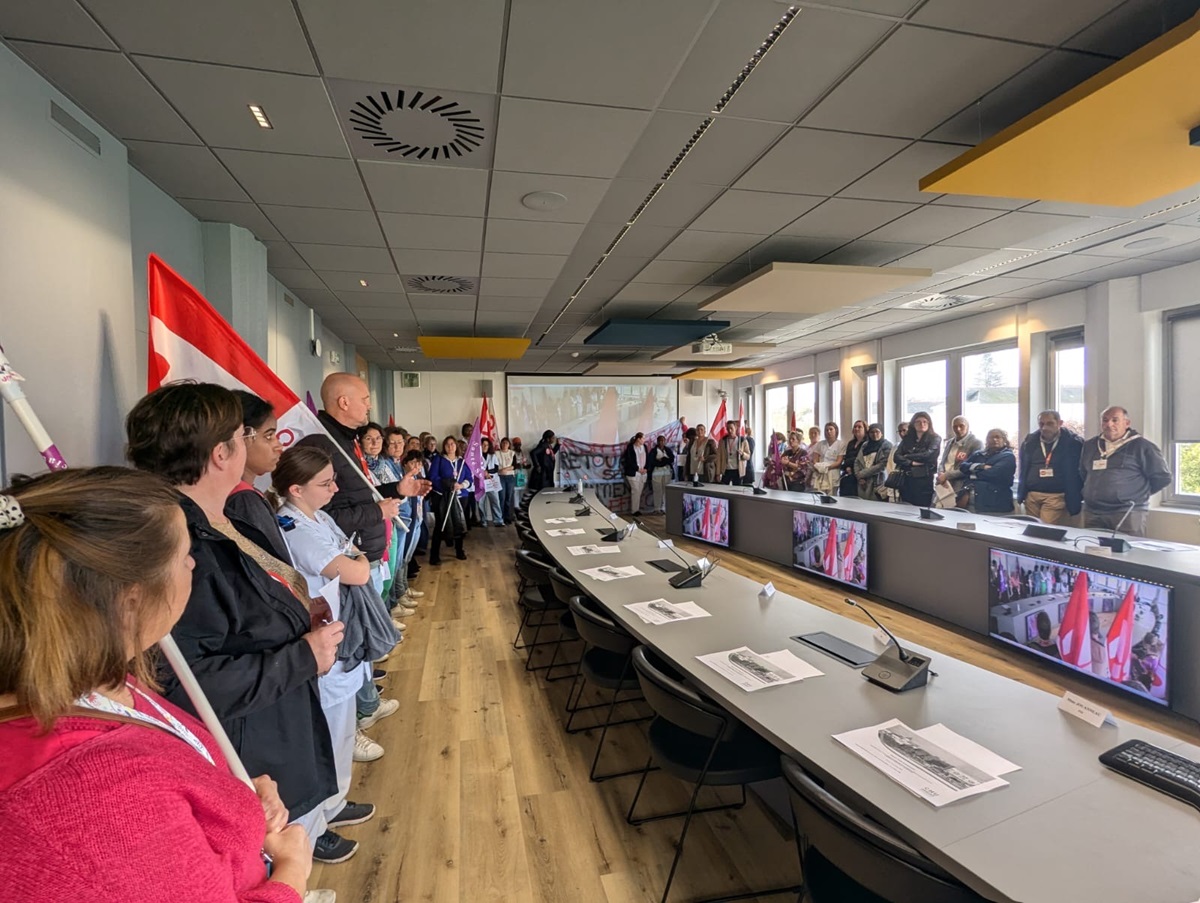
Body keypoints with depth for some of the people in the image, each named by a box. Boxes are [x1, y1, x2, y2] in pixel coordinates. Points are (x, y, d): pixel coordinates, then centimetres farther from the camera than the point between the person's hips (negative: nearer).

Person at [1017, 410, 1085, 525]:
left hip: (1055, 497, -4)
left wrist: (1074, 500, -4)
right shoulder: (1029, 441, 9)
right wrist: (1021, 494, 13)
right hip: (1031, 496, 4)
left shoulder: (1073, 443, -4)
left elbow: (1078, 472, -2)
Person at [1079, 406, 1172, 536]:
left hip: (1128, 514, -4)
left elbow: (1162, 477, 2)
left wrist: (1138, 495, 6)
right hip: (1092, 513, 4)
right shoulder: (1090, 445, 14)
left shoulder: (1141, 446, 0)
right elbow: (1082, 474, 26)